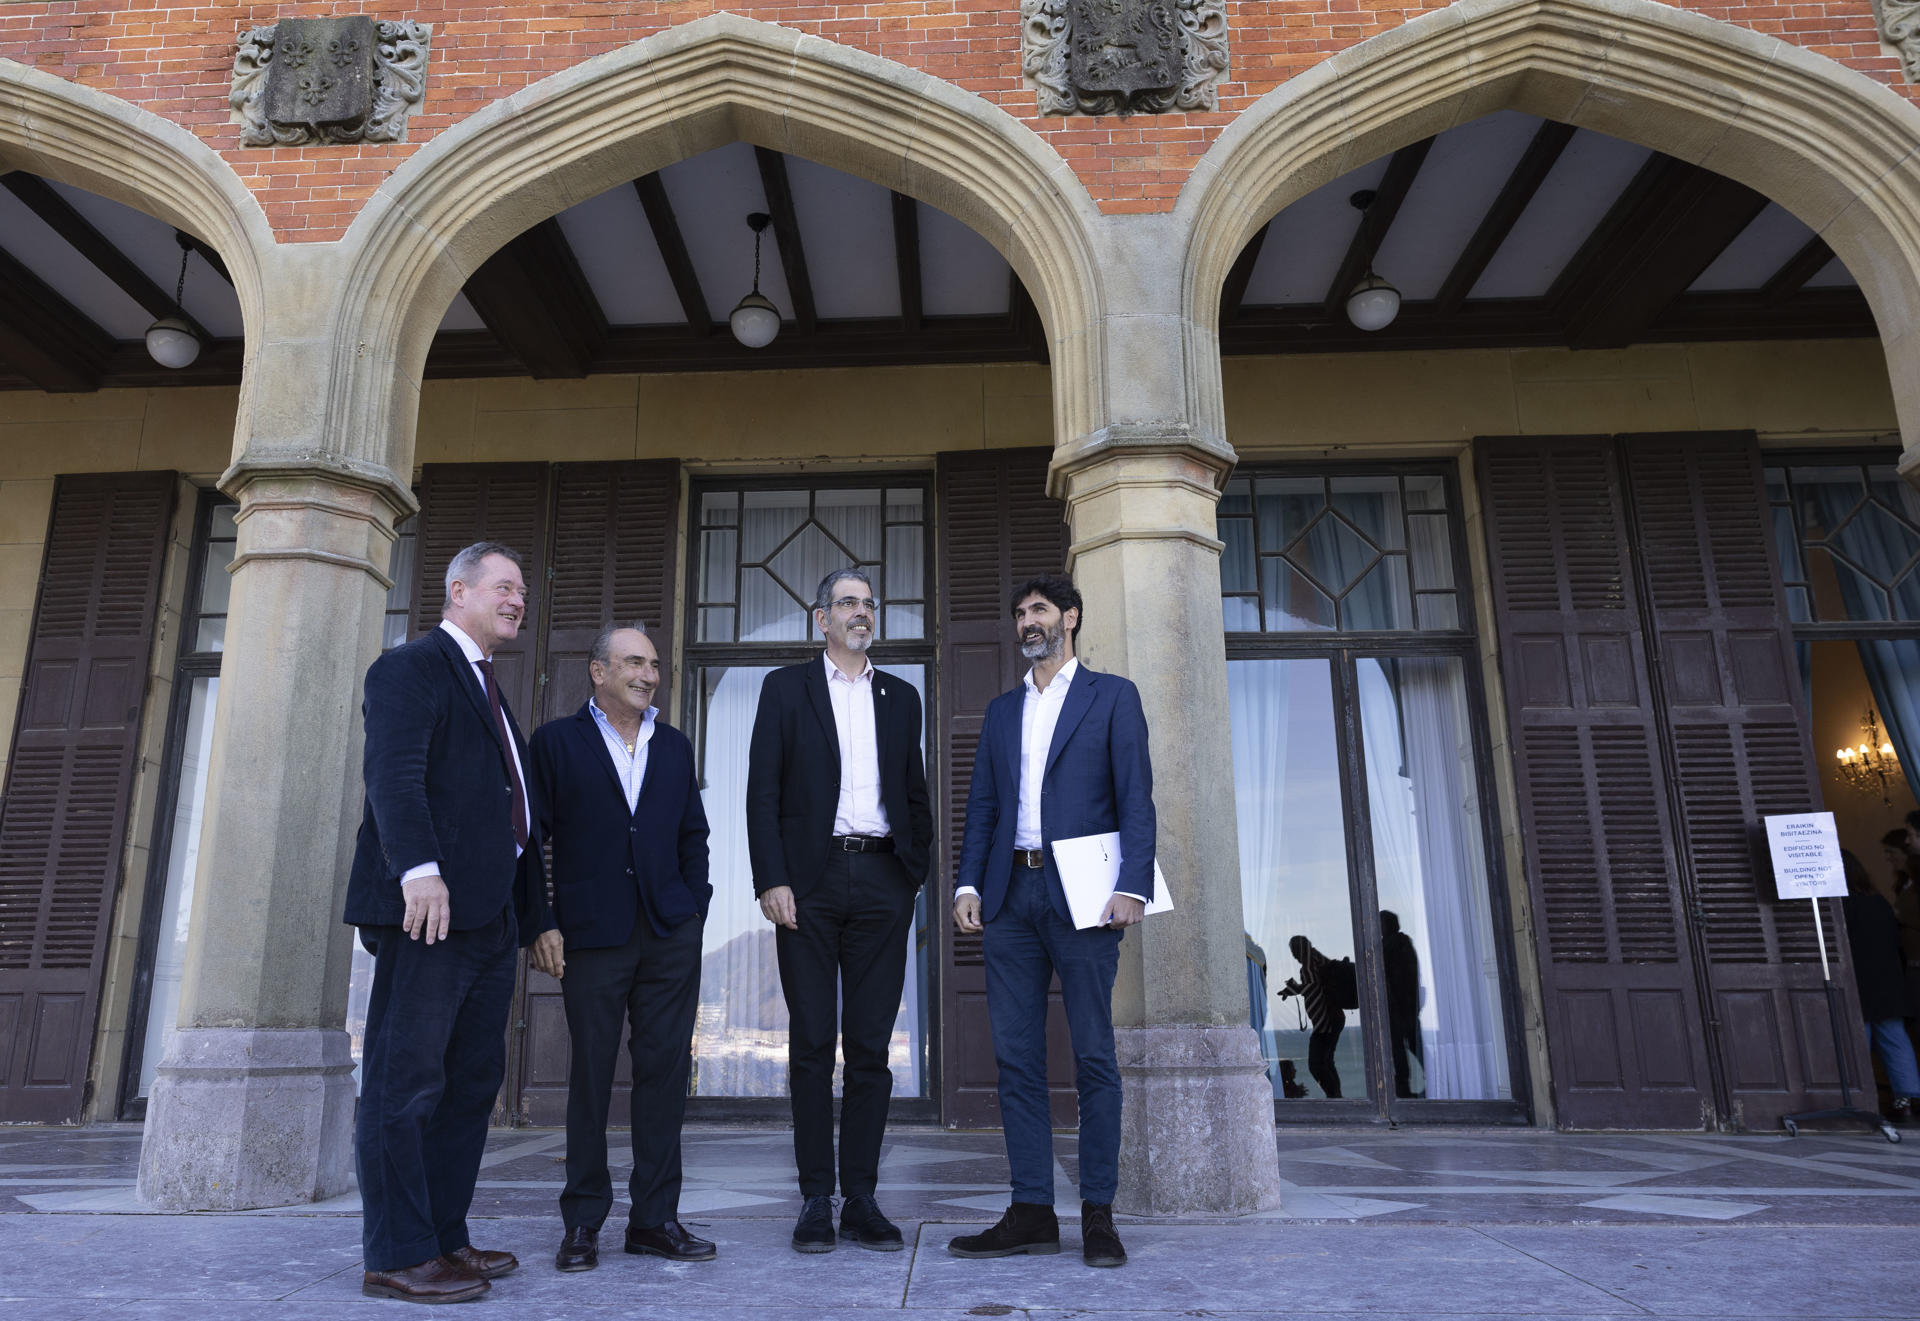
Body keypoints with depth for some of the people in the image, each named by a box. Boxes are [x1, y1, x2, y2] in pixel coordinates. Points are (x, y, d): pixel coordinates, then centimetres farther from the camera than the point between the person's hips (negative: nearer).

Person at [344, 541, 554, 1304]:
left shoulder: (487, 690, 26)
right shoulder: (411, 668, -2)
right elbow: (393, 773, -17)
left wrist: (534, 916, 19)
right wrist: (419, 868, -31)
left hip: (488, 916, 9)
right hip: (428, 907, -9)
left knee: (472, 1082, 10)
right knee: (405, 1082, -3)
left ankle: (444, 1238, 19)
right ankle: (397, 1257, 3)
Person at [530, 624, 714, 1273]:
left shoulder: (674, 746, 15)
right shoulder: (557, 741, 3)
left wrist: (694, 911, 5)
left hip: (671, 933, 3)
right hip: (593, 933, -3)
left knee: (665, 1071, 4)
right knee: (590, 1075, 3)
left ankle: (655, 1218, 14)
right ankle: (582, 1224, 16)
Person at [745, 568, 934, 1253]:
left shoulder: (901, 697, 17)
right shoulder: (786, 688, 8)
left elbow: (915, 794, 17)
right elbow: (763, 792, 1)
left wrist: (915, 875, 6)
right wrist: (771, 881, -9)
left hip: (881, 881, 2)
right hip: (810, 882, -2)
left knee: (871, 1047, 4)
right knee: (811, 1045, 1)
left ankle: (861, 1200, 12)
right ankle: (815, 1201, 10)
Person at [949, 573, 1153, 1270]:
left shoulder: (1112, 695, 7)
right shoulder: (1002, 708, 20)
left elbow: (1135, 797, -2)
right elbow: (982, 805, 15)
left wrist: (1133, 887, -13)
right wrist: (968, 884, 3)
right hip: (1011, 896, 5)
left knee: (1093, 1055, 0)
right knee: (1016, 1058, 4)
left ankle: (1098, 1214, 11)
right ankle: (1032, 1212, 12)